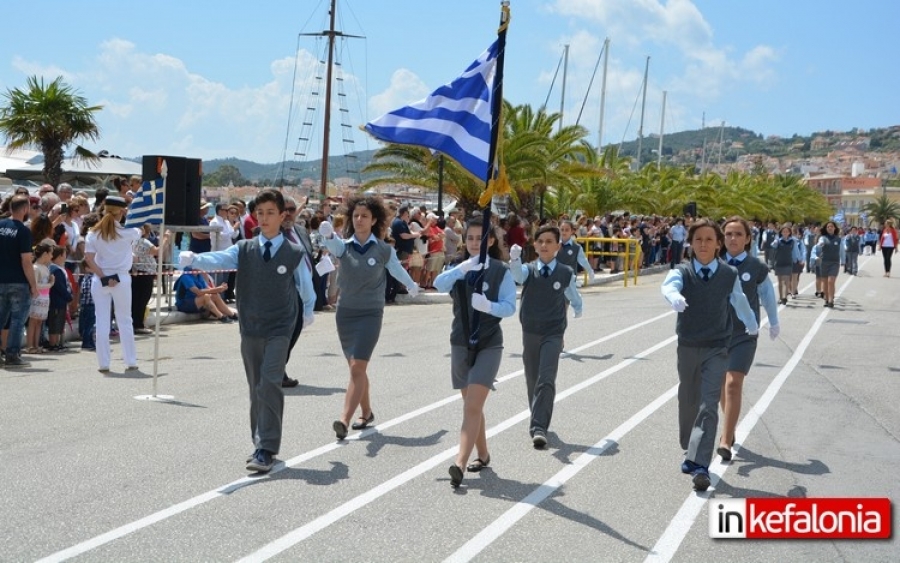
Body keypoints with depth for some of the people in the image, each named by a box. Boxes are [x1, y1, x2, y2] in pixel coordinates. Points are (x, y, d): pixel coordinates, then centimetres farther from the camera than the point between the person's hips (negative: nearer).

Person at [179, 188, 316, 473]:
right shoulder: (244, 249, 2)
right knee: (256, 389, 11)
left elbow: (305, 286, 12)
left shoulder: (294, 253, -3)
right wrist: (193, 259, -35)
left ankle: (266, 451, -16)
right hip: (250, 329, 3)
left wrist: (308, 311, 27)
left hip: (279, 329, -3)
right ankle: (262, 444, 23)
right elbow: (218, 259, -15)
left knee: (269, 384, -17)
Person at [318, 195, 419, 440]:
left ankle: (344, 421, -21)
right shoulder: (344, 246, -1)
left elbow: (397, 270, 14)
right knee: (356, 368, 15)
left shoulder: (384, 250, -4)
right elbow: (332, 245, -25)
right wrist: (327, 235, -49)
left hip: (370, 314, -3)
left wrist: (412, 286, 32)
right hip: (345, 312, 3)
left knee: (357, 368, -15)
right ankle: (366, 413, 32)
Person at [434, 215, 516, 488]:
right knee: (471, 405, 15)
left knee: (472, 406, -15)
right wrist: (463, 268, -33)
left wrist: (488, 305, -30)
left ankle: (459, 463, -21)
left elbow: (509, 306, -11)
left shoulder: (501, 271, -4)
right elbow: (439, 284, -17)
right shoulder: (458, 269, 5)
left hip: (489, 345, -4)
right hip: (461, 343, 4)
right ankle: (482, 454, 32)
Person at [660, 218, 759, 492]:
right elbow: (669, 285, -31)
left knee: (709, 406, -12)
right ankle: (689, 451, 37)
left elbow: (740, 302, 15)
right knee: (688, 402, 15)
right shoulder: (682, 272, -7)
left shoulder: (729, 275, -4)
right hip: (687, 346, 1)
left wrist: (752, 325, 33)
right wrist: (674, 297, -56)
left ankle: (700, 465, -14)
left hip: (716, 348, -1)